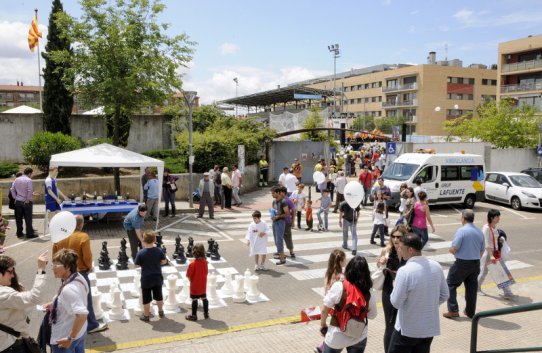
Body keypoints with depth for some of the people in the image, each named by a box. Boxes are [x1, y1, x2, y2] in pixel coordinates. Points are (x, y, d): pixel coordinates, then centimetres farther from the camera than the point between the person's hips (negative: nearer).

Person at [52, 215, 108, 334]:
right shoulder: (83, 237, -20)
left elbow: (54, 252, 4)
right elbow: (87, 256, -19)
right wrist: (89, 267, 0)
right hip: (80, 272, -6)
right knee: (85, 299, 5)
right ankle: (92, 325, 13)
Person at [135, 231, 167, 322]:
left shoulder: (141, 253, -16)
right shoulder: (159, 250, -9)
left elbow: (137, 265, -8)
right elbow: (164, 261, -1)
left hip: (146, 279, -3)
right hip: (158, 278, 3)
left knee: (146, 298, 11)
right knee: (159, 296, 20)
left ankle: (146, 315, 21)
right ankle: (161, 312, 34)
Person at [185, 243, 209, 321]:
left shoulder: (192, 264, -22)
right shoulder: (205, 262, -6)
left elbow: (188, 275, -18)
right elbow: (206, 272, 4)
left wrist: (191, 280, 2)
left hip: (194, 286, -5)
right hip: (203, 285, 5)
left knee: (194, 300, 6)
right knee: (204, 298, 17)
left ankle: (194, 315, 16)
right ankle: (206, 313, 28)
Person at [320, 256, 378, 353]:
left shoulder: (339, 287, -20)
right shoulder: (369, 292, -12)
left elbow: (325, 310, -11)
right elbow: (372, 315, 1)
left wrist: (322, 324, 5)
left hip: (337, 336, -2)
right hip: (359, 336, 3)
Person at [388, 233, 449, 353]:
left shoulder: (405, 271, -24)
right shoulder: (436, 266, -4)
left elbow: (396, 302, -17)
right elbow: (444, 295, 7)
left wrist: (396, 286, 1)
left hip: (407, 329, -6)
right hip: (430, 328, 6)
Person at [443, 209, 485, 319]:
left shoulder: (462, 231, -16)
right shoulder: (480, 232, 6)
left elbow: (454, 249, -17)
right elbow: (481, 252, 12)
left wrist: (450, 250, 4)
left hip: (462, 263, -6)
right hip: (476, 263, 6)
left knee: (451, 284, 6)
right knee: (472, 287, 14)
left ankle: (453, 310, 4)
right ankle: (470, 312, 23)